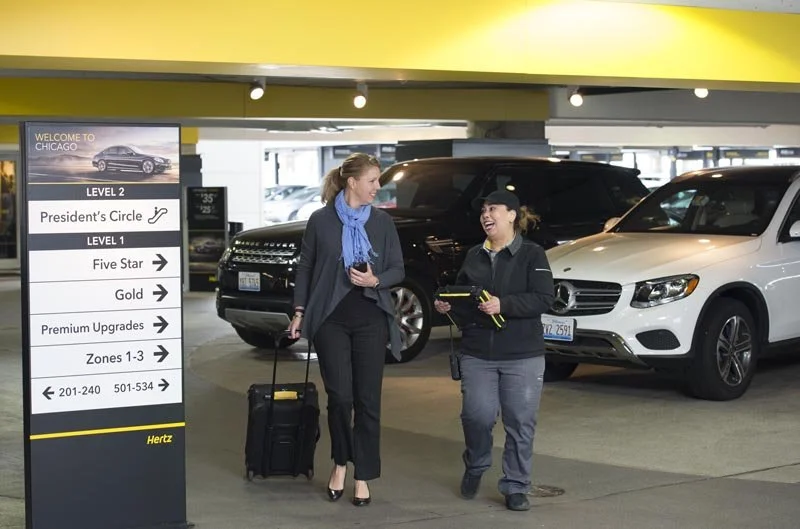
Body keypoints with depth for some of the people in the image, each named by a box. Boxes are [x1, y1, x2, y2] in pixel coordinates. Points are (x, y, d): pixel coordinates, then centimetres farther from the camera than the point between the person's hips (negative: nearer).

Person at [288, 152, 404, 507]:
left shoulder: (382, 221, 6)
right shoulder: (320, 220, 1)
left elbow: (398, 269, 7)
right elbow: (305, 268, 6)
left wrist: (375, 280, -12)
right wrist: (299, 311, 0)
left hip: (371, 318, 2)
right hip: (330, 318, -1)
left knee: (368, 399, 1)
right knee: (339, 396, -5)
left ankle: (363, 476, 10)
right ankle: (340, 463, 19)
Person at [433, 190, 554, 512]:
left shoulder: (532, 254, -2)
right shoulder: (473, 256, 13)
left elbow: (543, 299, -12)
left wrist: (504, 305, -24)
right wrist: (446, 305, 1)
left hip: (523, 356, -3)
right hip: (477, 354, 3)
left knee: (520, 423, -1)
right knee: (477, 415, -7)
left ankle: (516, 487, 12)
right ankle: (474, 468, 21)